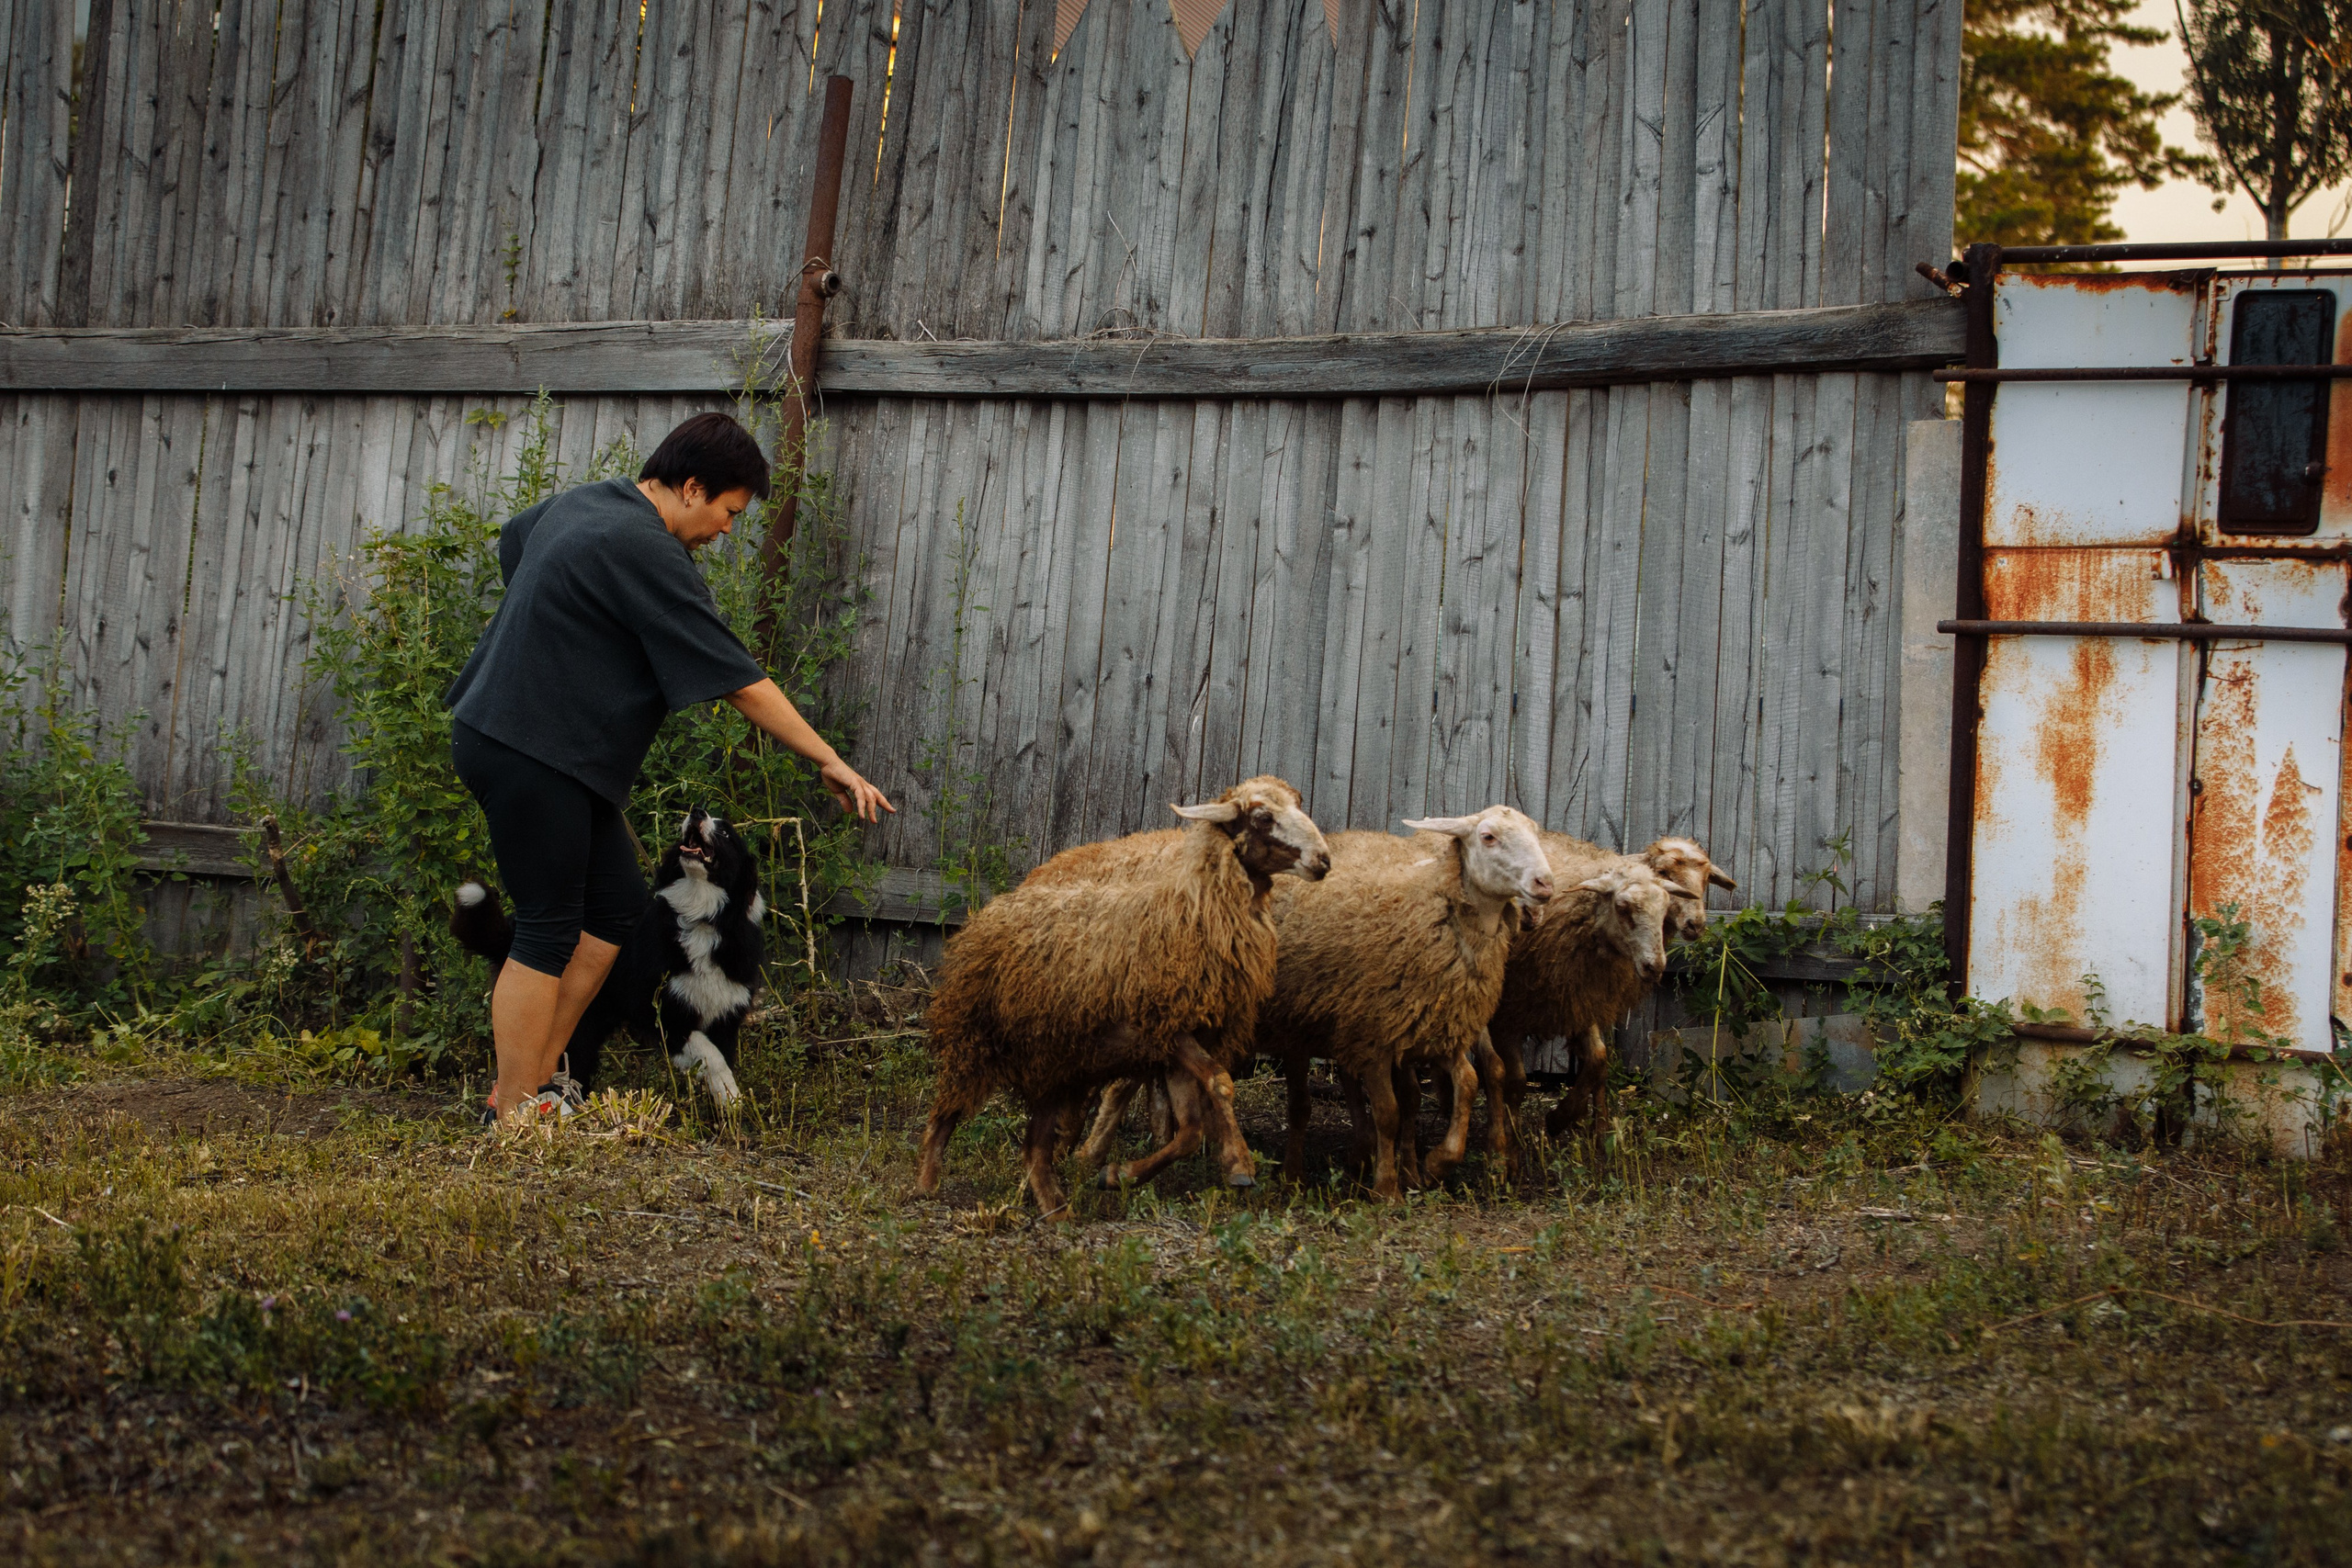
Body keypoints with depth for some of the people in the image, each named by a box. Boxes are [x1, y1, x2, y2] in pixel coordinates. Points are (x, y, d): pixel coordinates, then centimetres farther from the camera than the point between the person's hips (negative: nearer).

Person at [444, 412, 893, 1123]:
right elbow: (738, 678, -19)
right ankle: (514, 1116, 2)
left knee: (617, 903, 12)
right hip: (530, 754, -10)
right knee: (548, 934, -5)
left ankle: (534, 1081, 16)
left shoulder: (580, 503, 10)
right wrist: (830, 762, -14)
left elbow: (512, 543, 33)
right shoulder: (644, 552, -20)